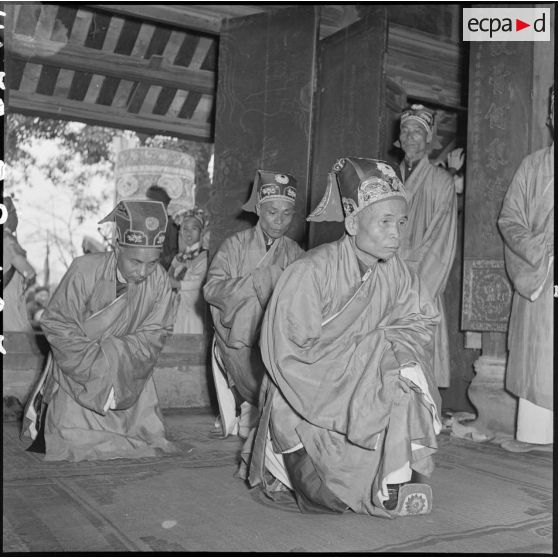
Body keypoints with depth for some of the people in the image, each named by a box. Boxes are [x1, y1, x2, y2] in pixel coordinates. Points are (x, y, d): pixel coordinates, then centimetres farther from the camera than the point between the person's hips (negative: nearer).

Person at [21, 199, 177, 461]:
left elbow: (154, 334, -8)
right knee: (74, 441, -5)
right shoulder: (84, 270, -23)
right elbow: (56, 325, -17)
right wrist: (99, 364, -20)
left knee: (148, 437, 4)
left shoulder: (159, 281, -15)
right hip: (78, 372, -3)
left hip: (129, 376, 3)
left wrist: (114, 355, -22)